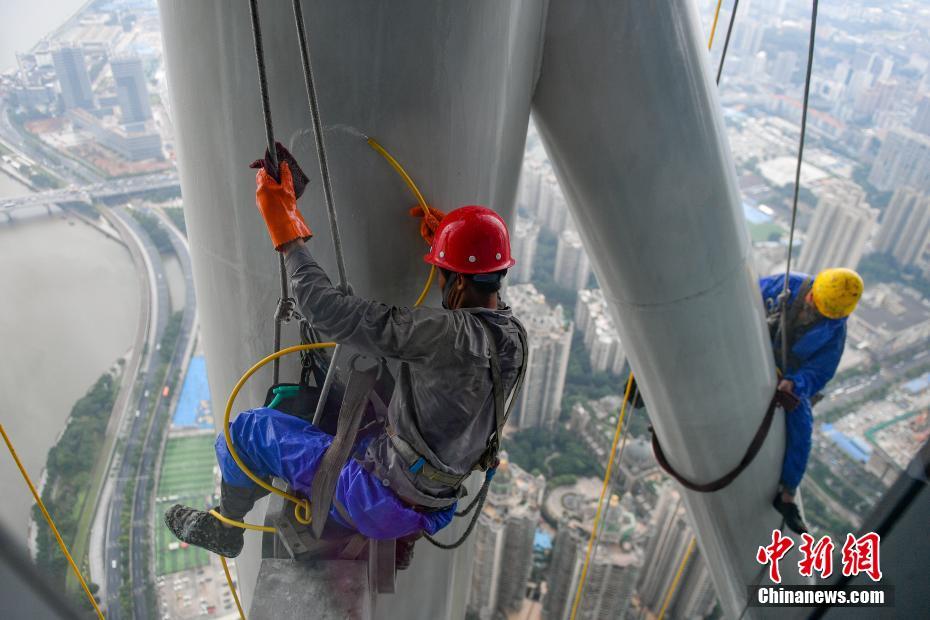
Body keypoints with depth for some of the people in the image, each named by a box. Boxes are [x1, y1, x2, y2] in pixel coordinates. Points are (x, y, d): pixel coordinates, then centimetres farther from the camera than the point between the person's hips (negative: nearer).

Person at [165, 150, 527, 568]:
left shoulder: (449, 333, -31)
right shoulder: (514, 335, -7)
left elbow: (329, 311, -28)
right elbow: (487, 304, 21)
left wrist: (288, 231, -17)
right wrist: (445, 243, 16)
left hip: (383, 500, -8)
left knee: (247, 430, 7)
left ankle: (225, 528, 34)